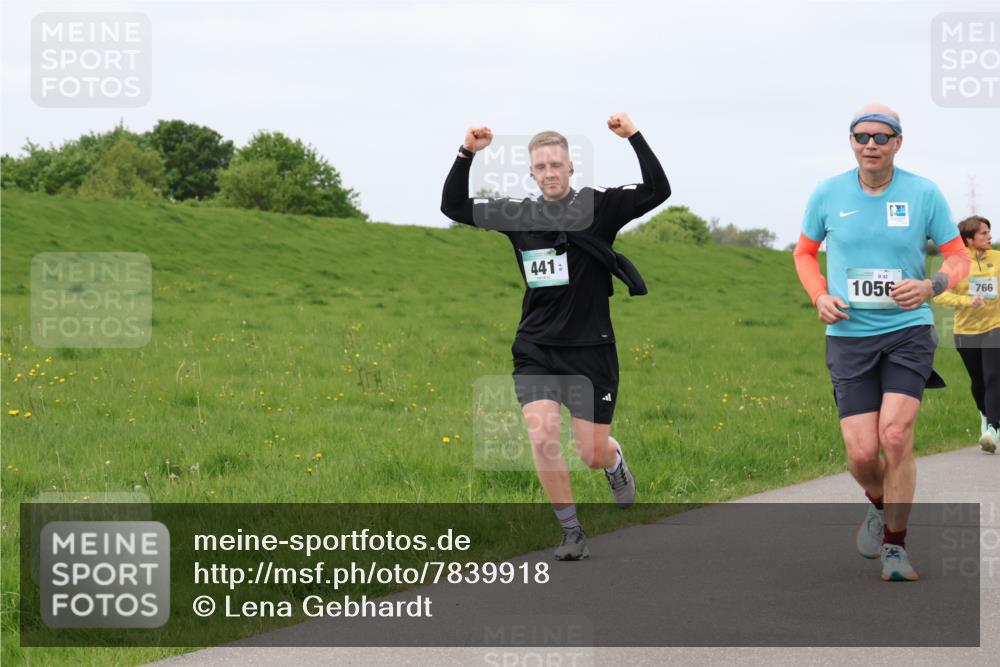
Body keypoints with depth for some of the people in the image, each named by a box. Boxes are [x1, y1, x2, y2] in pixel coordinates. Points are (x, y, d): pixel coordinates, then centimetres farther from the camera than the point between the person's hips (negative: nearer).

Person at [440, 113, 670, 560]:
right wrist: (466, 154, -9)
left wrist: (634, 137, -23)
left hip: (590, 350, -2)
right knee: (542, 436, -16)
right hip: (536, 351, 2)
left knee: (593, 453, 2)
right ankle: (571, 532, 0)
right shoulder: (517, 215, 2)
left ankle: (615, 462, 42)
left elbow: (657, 191, -16)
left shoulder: (599, 207, -5)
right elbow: (453, 206, 3)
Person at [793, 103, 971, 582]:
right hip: (849, 335, 1)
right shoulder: (827, 194, 0)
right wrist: (819, 296, -2)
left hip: (909, 331, -1)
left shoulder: (924, 194, -3)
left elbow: (958, 256, 5)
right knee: (862, 454, -7)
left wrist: (930, 286, -16)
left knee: (896, 434, -18)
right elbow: (805, 251, 17)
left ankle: (895, 547, -2)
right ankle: (879, 503, 31)